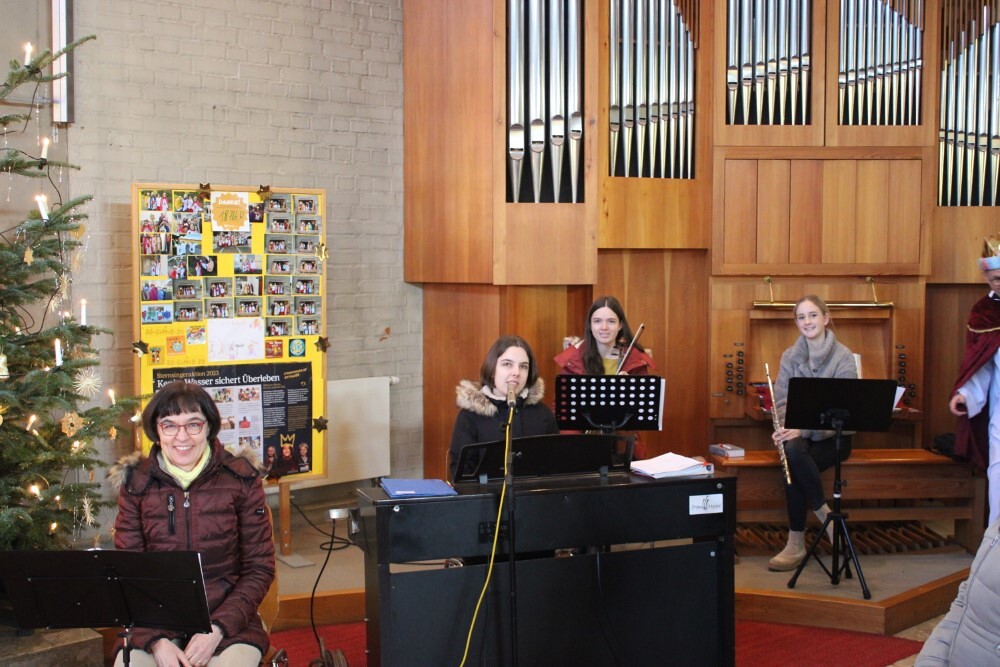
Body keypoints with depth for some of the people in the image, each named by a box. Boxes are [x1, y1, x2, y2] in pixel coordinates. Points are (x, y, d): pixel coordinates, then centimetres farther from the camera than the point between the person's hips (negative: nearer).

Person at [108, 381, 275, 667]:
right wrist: (156, 640, -13)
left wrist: (217, 629, -12)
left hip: (227, 623, -1)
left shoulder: (241, 479, 0)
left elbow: (259, 568, 1)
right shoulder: (136, 483, 3)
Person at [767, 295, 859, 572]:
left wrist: (803, 429, -30)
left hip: (832, 435, -3)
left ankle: (796, 545, -17)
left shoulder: (844, 357, -6)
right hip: (798, 434, 3)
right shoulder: (790, 356, 8)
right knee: (791, 451, -34)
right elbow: (782, 399, 3)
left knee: (793, 466, -32)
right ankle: (825, 515, -18)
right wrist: (784, 427, -19)